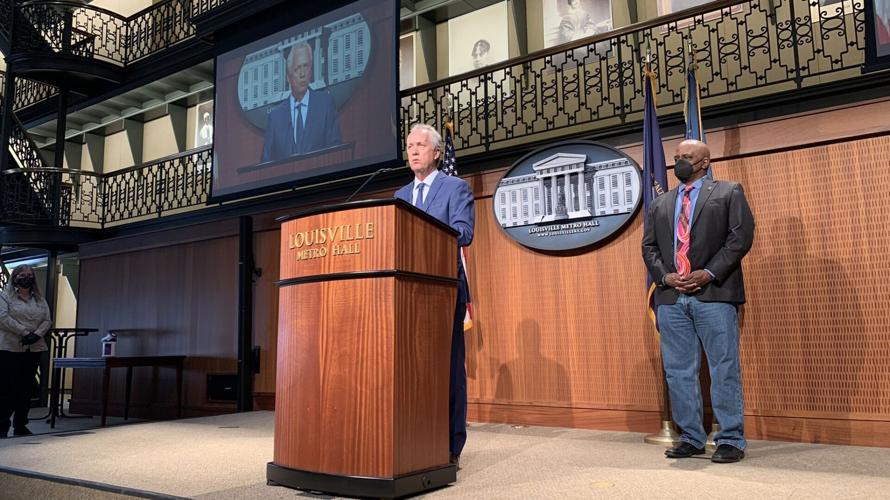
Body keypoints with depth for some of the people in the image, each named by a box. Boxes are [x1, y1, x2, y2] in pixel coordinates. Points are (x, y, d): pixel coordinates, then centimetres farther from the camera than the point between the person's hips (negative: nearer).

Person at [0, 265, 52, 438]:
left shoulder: (40, 300, 16)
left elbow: (47, 321, 9)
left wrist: (37, 334, -10)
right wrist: (24, 332, -17)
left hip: (34, 349, 4)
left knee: (27, 388, 8)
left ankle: (21, 425, 16)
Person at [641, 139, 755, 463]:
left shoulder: (728, 192, 8)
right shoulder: (660, 204, 21)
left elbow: (741, 235, -3)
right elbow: (649, 246, 15)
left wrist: (709, 273, -11)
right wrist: (665, 276, -3)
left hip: (714, 293, -4)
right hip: (671, 297, 5)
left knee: (724, 369, -2)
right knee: (678, 371, 5)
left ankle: (731, 440, 7)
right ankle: (691, 438, 15)